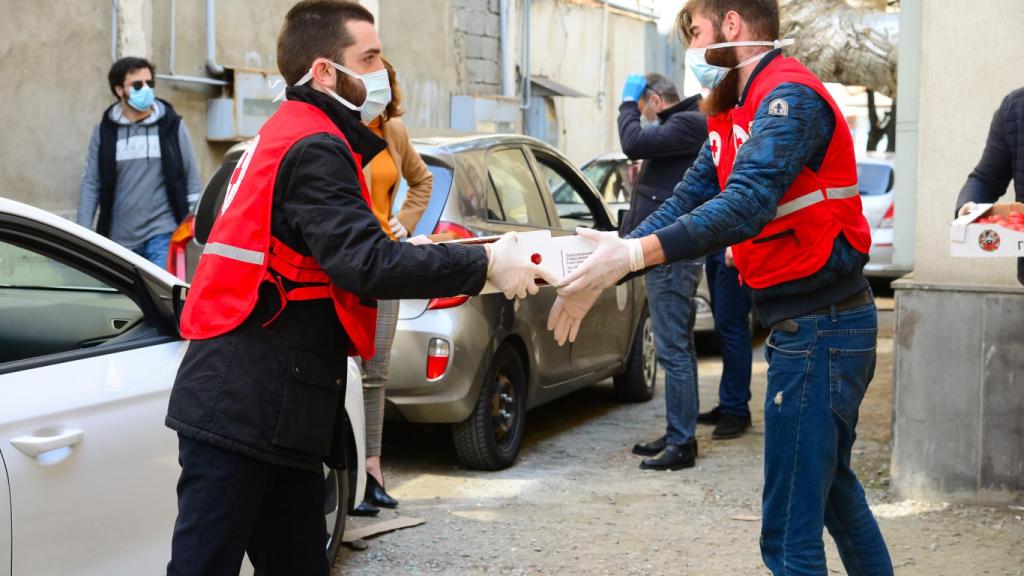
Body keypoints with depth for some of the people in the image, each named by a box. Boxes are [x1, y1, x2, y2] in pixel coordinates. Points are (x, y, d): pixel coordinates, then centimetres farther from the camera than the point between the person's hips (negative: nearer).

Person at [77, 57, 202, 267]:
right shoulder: (104, 131, 6)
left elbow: (192, 178, 6)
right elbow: (91, 184, 5)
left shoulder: (172, 126, 4)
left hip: (162, 235, -2)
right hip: (119, 239, 2)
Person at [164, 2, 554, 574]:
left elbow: (341, 256, 16)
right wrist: (484, 263, -18)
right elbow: (366, 264, -24)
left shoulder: (292, 137, 19)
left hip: (266, 405, 10)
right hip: (244, 408, -10)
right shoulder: (314, 147, -13)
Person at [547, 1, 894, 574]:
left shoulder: (790, 96, -16)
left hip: (820, 326, -10)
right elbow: (685, 204, 7)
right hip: (810, 324, 11)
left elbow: (747, 204, -31)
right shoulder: (733, 113, 15)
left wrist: (634, 253, -38)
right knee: (833, 487, 25)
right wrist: (602, 271, -7)